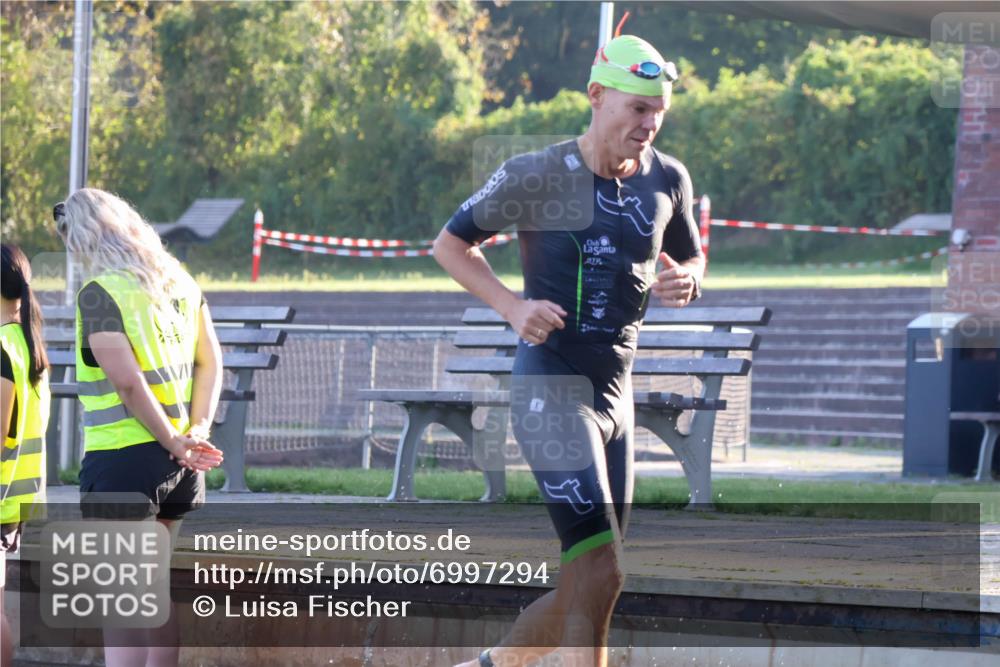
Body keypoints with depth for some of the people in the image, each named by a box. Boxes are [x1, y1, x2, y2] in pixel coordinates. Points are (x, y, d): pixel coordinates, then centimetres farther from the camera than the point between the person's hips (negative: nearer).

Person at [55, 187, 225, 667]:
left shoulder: (100, 291, -14)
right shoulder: (179, 281, 9)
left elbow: (127, 380, -20)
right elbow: (211, 362, 9)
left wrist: (175, 443, -12)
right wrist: (198, 430, 1)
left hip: (121, 455, -7)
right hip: (177, 463, 7)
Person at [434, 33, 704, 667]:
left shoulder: (668, 179, 5)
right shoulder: (537, 174, -9)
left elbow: (691, 259, 21)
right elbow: (451, 243, 1)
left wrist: (685, 282, -4)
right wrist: (512, 306, -14)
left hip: (616, 392, 7)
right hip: (550, 386, -7)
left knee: (587, 588, 10)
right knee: (600, 574, -18)